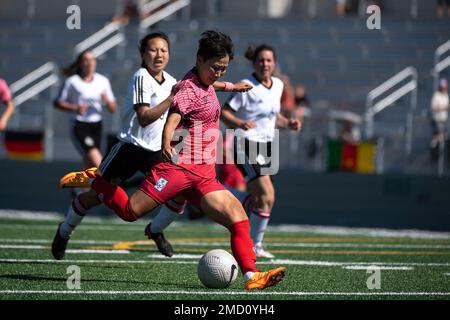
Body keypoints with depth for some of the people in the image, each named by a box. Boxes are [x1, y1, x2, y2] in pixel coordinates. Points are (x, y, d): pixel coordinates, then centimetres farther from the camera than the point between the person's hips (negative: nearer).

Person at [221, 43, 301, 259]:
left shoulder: (278, 85, 9)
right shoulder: (246, 87, -13)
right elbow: (224, 112, -13)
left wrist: (288, 124, 5)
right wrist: (240, 123, -31)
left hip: (266, 145, 8)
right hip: (247, 145, -8)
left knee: (258, 200, 10)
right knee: (268, 196, -16)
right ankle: (255, 245, -5)